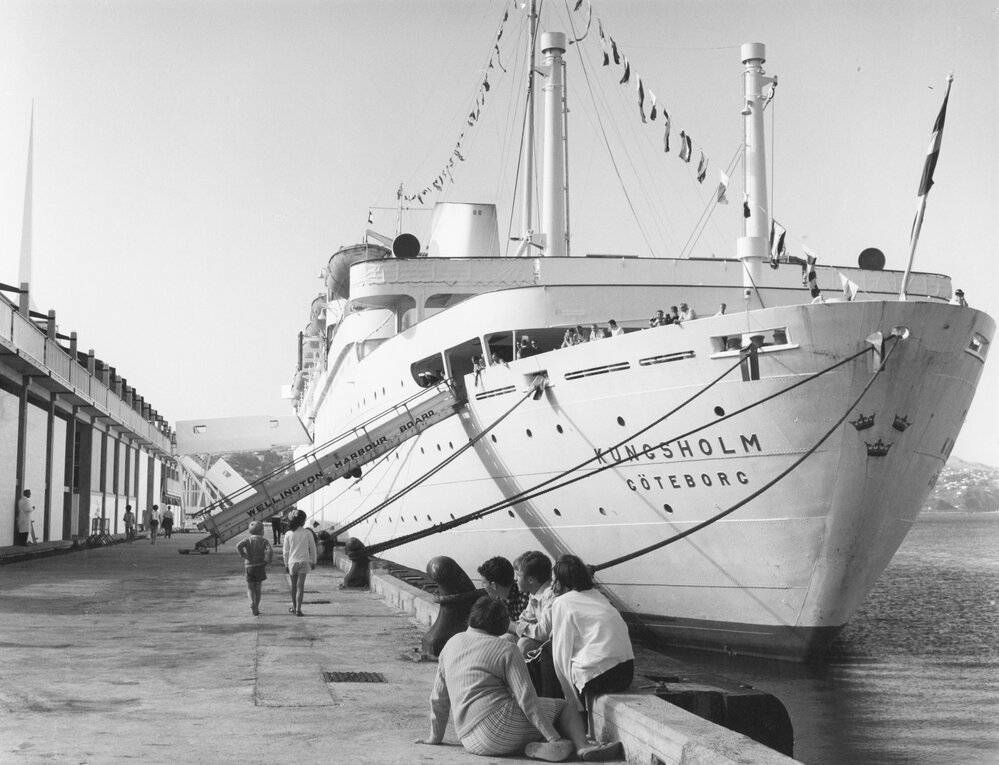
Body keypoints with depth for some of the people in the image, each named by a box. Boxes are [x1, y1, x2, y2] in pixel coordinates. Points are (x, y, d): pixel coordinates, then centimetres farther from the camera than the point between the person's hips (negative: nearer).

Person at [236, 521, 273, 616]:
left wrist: (244, 556, -9)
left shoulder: (248, 540, 0)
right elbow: (270, 550, -21)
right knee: (258, 589, 11)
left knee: (250, 588, 11)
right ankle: (256, 609, 10)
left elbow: (238, 546, -18)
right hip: (260, 567, -1)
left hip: (249, 567, 1)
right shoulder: (263, 541, -4)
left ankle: (252, 603, -15)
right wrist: (267, 561, -7)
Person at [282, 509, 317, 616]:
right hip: (304, 561, -2)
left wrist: (286, 564, 10)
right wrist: (313, 561, 12)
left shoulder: (288, 534, -4)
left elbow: (285, 551, 0)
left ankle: (294, 607, 29)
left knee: (294, 585, 17)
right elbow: (312, 548, 0)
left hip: (292, 562, 2)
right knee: (300, 586, -2)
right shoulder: (308, 533, -7)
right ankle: (298, 609, -8)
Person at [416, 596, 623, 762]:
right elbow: (526, 699, -11)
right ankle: (583, 747, -17)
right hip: (499, 722, -6)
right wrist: (554, 738, -10)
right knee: (563, 707, 10)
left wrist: (435, 737, 29)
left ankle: (534, 747, -9)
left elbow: (438, 697, 18)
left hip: (470, 740, 7)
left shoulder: (451, 645, 14)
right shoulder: (506, 650, -3)